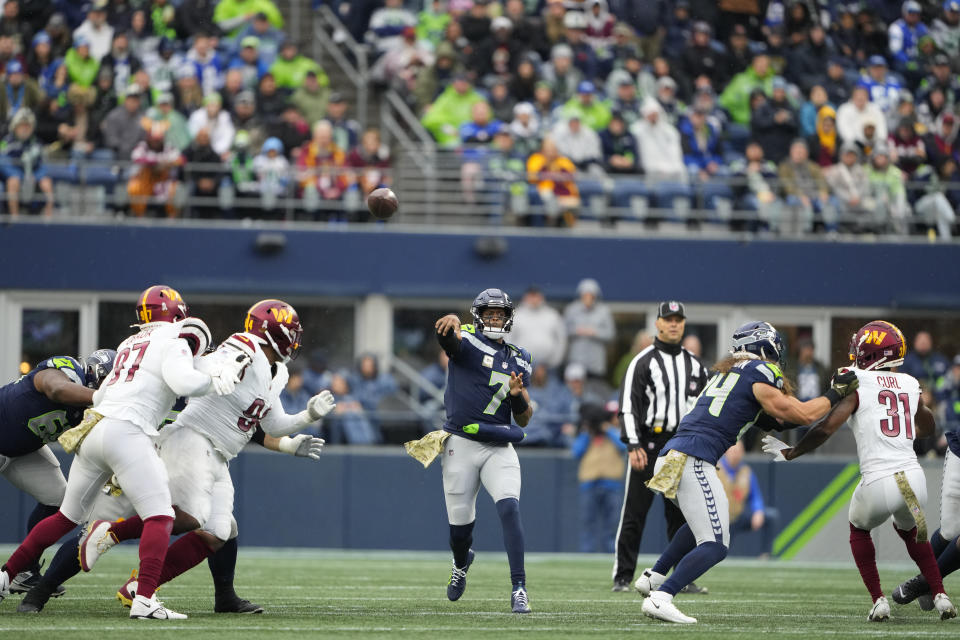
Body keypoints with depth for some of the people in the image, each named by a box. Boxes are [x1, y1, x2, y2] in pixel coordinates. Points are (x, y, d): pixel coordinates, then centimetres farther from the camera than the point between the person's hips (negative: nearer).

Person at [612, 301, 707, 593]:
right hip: (649, 444, -4)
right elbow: (628, 405, -8)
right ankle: (623, 577, -2)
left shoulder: (695, 365, 13)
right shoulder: (643, 362, -2)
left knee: (681, 514, 5)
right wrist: (633, 445, -18)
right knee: (634, 513, -4)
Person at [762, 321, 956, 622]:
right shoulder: (911, 385, 14)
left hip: (878, 482, -4)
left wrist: (789, 453, 4)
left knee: (859, 530, 28)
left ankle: (878, 600, 17)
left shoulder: (857, 384, -2)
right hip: (914, 478, 4)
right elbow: (927, 428, 32)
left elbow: (826, 428, -9)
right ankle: (940, 596, 24)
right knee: (909, 530, 35)